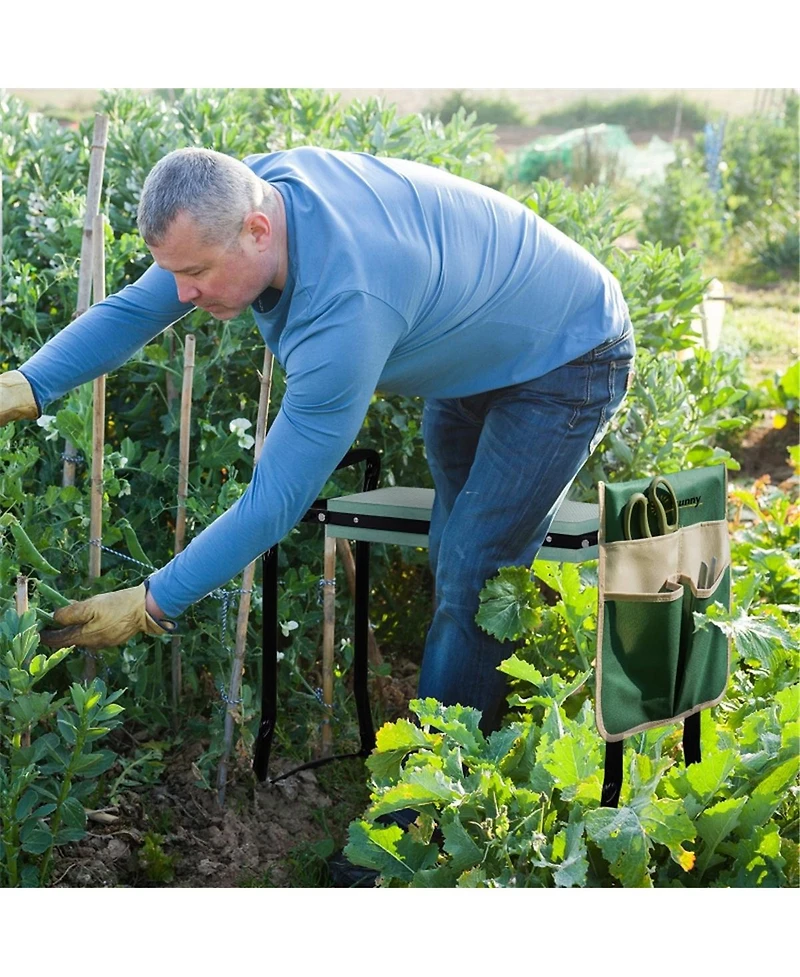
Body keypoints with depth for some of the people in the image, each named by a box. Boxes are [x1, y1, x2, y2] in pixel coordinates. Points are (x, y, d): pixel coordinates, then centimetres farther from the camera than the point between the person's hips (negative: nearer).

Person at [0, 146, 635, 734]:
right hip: (475, 356, 9)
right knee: (452, 563, 15)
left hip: (567, 361, -9)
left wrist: (152, 605, -33)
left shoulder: (346, 309, -43)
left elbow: (276, 501, -38)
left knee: (470, 588, -13)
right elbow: (137, 308, -8)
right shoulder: (244, 193, -19)